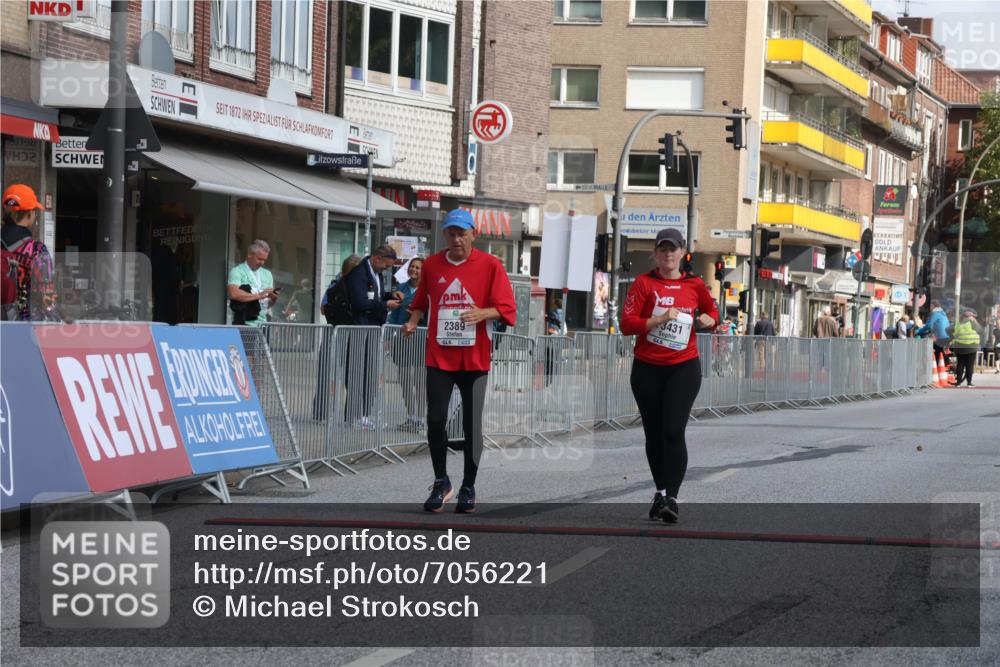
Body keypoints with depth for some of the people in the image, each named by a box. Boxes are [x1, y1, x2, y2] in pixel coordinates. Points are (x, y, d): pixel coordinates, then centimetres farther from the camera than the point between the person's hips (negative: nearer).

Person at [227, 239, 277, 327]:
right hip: (244, 323, -6)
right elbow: (233, 293, -19)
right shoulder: (237, 271, 0)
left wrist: (273, 299, -4)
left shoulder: (267, 274, 19)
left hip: (262, 323, 6)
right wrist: (258, 295, -17)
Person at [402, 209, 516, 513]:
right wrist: (413, 321, 0)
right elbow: (421, 302, 19)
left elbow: (507, 307, -6)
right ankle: (441, 482, 14)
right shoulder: (431, 265, 7)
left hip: (475, 359, -2)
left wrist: (483, 313, -24)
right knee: (435, 419, -4)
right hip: (439, 357, 2)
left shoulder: (490, 265, -2)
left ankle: (468, 488, 13)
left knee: (472, 424, 1)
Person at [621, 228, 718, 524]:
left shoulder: (695, 285, 6)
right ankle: (662, 492, 25)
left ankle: (670, 497, -17)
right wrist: (660, 319, -19)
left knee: (673, 431, -15)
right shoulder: (644, 283, 0)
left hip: (684, 367, -1)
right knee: (654, 434, 9)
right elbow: (626, 324, -8)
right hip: (647, 368, 1)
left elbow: (711, 310, 25)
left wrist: (709, 320, 2)